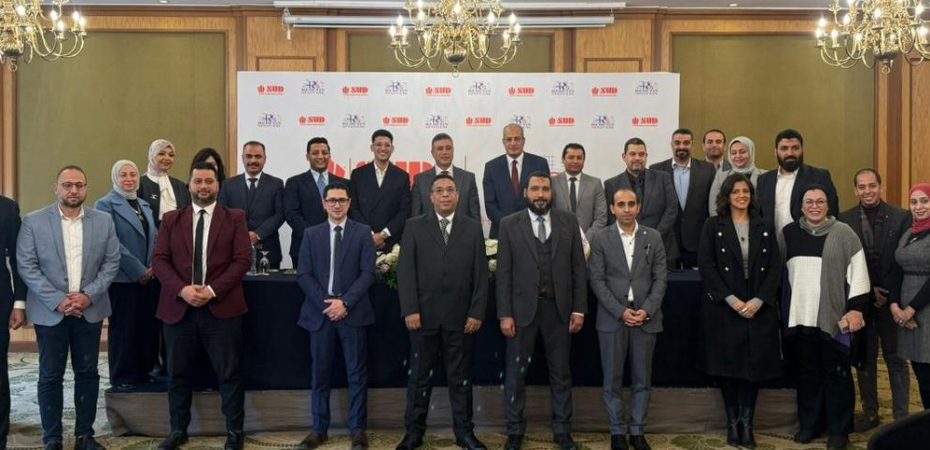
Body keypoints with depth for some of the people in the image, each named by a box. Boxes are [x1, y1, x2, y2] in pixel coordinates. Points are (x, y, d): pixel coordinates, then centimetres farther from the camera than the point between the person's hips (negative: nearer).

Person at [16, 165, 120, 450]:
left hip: (90, 310, 2)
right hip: (50, 312, -2)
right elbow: (26, 266, -6)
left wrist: (89, 295, -10)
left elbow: (112, 262, 3)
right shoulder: (34, 221, -3)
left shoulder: (103, 221, 4)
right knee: (50, 376, 5)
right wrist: (57, 300, -14)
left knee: (88, 373, 8)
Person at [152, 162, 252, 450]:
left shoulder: (235, 218, 5)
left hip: (222, 307, -2)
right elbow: (160, 260, 2)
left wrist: (213, 290, -15)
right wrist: (182, 289, -15)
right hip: (179, 307, 2)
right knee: (178, 373, 10)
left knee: (229, 373, 1)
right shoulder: (172, 220, 10)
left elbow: (243, 259, -4)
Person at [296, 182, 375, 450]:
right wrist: (325, 303, -10)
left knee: (357, 373, 2)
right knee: (320, 373, 6)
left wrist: (345, 302, -14)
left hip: (352, 312, -1)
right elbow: (303, 275, 3)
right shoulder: (311, 234, 10)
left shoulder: (363, 232, 5)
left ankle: (358, 429, 10)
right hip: (320, 312, 2)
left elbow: (368, 273, -4)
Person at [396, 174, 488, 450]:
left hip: (461, 316, 1)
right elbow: (405, 270, -1)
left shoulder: (473, 228, 7)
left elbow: (481, 274, 3)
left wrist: (477, 312, -5)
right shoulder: (414, 227, 5)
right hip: (424, 315, 0)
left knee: (460, 377, 8)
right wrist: (410, 310, -10)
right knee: (419, 376, 7)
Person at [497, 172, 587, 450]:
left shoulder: (568, 222, 4)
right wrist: (505, 314, -8)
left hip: (559, 308, 1)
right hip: (523, 309, -1)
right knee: (515, 373, 7)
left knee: (561, 373, 10)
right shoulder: (510, 225, -1)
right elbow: (504, 272, -3)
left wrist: (579, 309, -2)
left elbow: (578, 268, 4)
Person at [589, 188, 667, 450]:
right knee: (612, 379, 4)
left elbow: (660, 278, 2)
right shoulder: (601, 239, 1)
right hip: (612, 318, -1)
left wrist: (647, 310, -10)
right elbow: (597, 281, -4)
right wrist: (620, 311, -12)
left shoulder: (653, 237, 5)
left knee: (642, 379, 7)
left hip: (646, 317, 2)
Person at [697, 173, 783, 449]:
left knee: (754, 366, 1)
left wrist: (758, 300, -10)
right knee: (728, 366, 1)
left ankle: (746, 425, 10)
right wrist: (731, 300, -13)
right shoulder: (713, 226, 2)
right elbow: (706, 266, -5)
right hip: (723, 308, -2)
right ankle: (732, 423, 12)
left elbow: (775, 267, 4)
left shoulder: (764, 228, 10)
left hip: (759, 308, 2)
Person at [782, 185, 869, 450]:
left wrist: (856, 308, -10)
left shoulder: (843, 233, -1)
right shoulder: (788, 233, 8)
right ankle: (809, 424, 24)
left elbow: (858, 271, -4)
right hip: (799, 318, 3)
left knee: (836, 374, 4)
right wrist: (783, 311, 11)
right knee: (806, 373, 11)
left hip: (834, 318, -3)